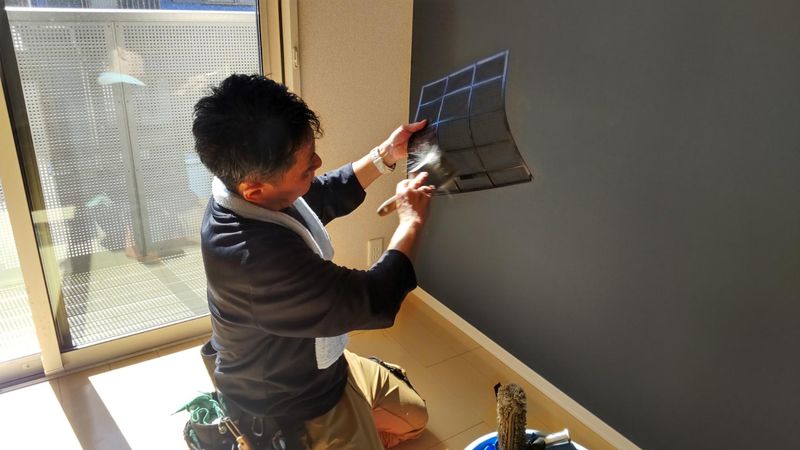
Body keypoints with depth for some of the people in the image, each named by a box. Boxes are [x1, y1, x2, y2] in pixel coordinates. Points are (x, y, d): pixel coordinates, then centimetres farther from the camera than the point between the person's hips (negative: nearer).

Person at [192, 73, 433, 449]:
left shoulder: (247, 186, -15)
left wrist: (386, 155, -4)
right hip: (295, 409, -8)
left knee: (413, 419, 24)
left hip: (313, 364, 9)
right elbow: (373, 301, -32)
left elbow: (324, 197, 6)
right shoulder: (260, 258, -43)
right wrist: (411, 221, -18)